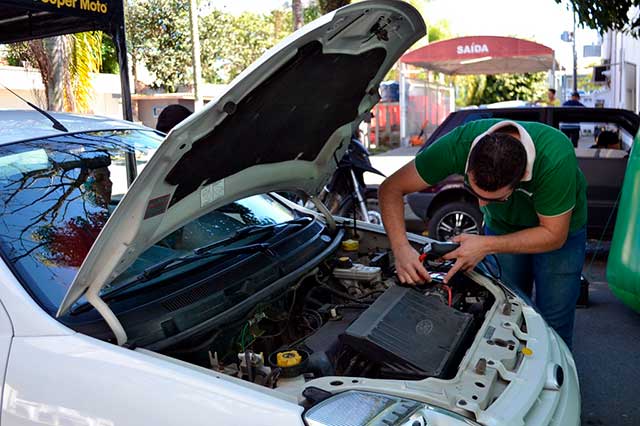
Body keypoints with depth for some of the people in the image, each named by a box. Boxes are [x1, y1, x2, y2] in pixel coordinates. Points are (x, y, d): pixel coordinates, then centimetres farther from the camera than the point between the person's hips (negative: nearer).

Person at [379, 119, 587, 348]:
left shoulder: (556, 159, -41)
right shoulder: (460, 143, -35)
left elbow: (554, 235, -27)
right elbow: (391, 188, -27)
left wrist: (487, 246, -36)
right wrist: (401, 248, -41)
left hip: (558, 227, -2)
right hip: (502, 226, 2)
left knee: (553, 323, -1)